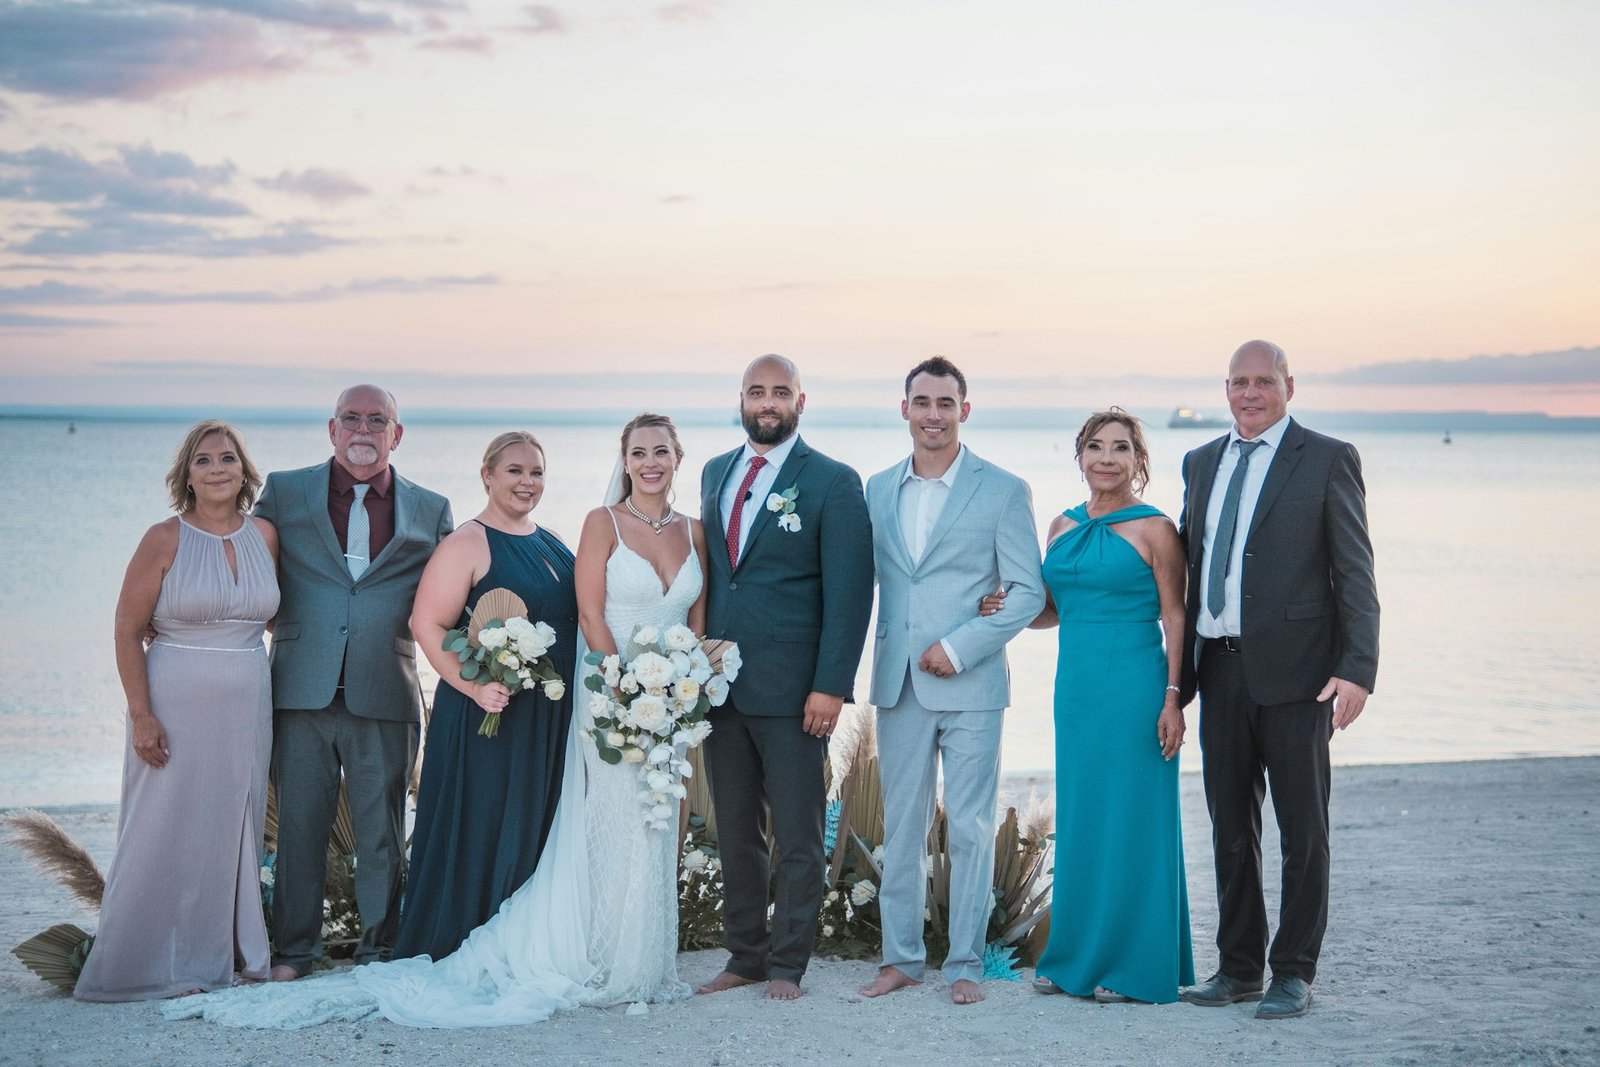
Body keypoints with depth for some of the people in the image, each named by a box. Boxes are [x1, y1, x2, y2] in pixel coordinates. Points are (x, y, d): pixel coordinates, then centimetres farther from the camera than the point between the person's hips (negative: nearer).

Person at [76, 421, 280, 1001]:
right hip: (176, 706, -4)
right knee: (168, 832, 0)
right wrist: (141, 715, -14)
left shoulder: (265, 535, 5)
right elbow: (127, 631, -8)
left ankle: (231, 953, 23)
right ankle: (156, 964, 10)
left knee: (235, 830, 11)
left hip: (246, 709, 4)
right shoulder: (165, 540, -7)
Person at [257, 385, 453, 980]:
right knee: (300, 825, 5)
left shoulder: (430, 511, 10)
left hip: (385, 696, 1)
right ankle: (295, 948, 17)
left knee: (382, 830, 7)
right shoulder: (284, 493, 8)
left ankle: (380, 946, 19)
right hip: (301, 691, 0)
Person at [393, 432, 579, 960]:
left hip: (553, 718, 7)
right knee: (482, 835, -2)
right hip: (491, 714, -7)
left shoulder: (552, 543, 13)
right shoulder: (467, 544, -8)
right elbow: (427, 624, -14)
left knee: (539, 833, 11)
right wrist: (474, 687, -24)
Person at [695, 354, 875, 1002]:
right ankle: (744, 955, 21)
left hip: (791, 690, -5)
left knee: (797, 836, 3)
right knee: (734, 831, 11)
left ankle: (786, 964, 13)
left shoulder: (833, 483, -5)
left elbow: (848, 593, -9)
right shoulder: (716, 473, 13)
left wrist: (830, 687, -15)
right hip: (719, 682, 5)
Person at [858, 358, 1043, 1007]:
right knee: (900, 827, 8)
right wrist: (874, 656, 1)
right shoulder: (878, 490, 10)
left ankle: (965, 964, 12)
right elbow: (873, 580, 14)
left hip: (971, 685, -3)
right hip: (898, 685, 3)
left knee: (971, 830, 3)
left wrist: (960, 647, -13)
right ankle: (900, 957, 18)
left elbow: (1028, 590, -5)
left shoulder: (1004, 490, -2)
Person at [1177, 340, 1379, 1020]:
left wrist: (1357, 670, -16)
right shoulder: (1201, 463, 14)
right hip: (1220, 670, 5)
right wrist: (1180, 672, 11)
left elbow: (1356, 574, -6)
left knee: (1302, 828, 3)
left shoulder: (1328, 460, -2)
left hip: (1295, 672, -5)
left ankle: (1294, 973, 13)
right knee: (1230, 826, 12)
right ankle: (1238, 966, 23)